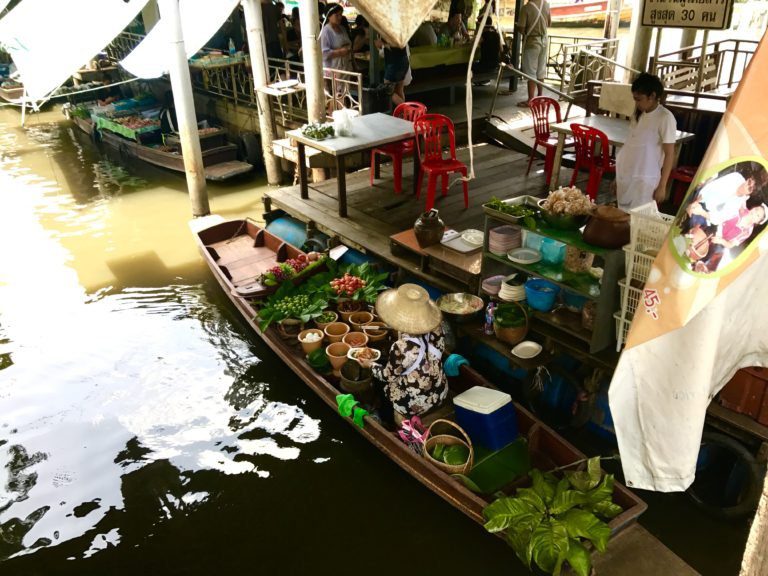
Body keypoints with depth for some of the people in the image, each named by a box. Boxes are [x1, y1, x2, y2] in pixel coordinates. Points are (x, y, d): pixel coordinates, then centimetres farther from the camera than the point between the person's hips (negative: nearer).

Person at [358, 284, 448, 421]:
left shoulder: (401, 347, -33)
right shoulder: (435, 330, -18)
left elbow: (387, 376, -15)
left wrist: (370, 365, 5)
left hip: (415, 404, -5)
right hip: (440, 394, 5)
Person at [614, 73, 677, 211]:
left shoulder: (665, 118, -12)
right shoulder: (638, 115, 8)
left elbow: (669, 155, -11)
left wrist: (662, 186, -13)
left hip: (645, 181, -6)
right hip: (627, 178, 7)